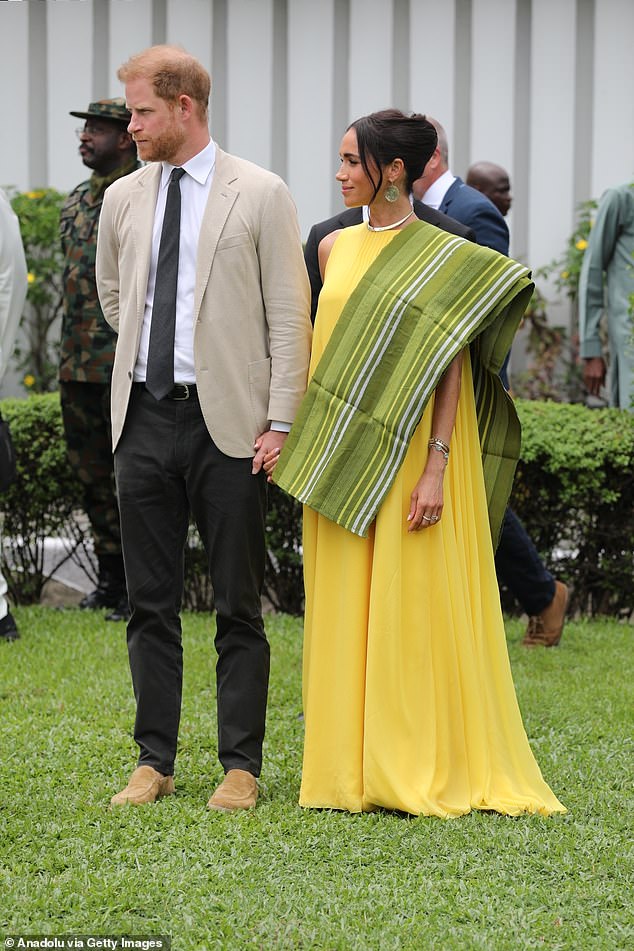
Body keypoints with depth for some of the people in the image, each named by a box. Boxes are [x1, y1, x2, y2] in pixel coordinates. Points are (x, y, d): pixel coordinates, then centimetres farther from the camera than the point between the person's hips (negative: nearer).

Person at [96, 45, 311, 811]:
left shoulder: (260, 196, -3)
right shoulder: (122, 200, 10)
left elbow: (289, 317, -5)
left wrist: (281, 420, -10)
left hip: (227, 423, -4)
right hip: (145, 417, 4)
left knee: (237, 605, 2)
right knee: (150, 603, 7)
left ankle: (241, 766, 8)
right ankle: (153, 762, 13)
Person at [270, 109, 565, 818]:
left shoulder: (445, 257, -5)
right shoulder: (335, 247, 11)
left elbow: (451, 367, -9)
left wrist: (436, 467, -16)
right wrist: (289, 431, 7)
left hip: (407, 458, -5)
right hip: (340, 460, 5)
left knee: (412, 607, -3)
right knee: (343, 609, 6)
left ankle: (421, 771, 3)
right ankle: (348, 767, 12)